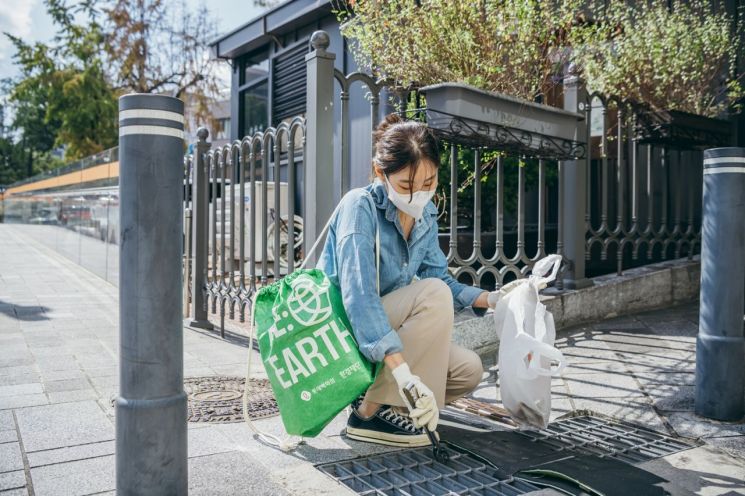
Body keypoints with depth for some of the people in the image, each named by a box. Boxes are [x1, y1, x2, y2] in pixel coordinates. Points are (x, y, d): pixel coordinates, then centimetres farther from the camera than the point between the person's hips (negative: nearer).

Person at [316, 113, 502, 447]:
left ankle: (372, 398, 7)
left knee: (469, 369, -8)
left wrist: (493, 299, -8)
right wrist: (404, 372, -42)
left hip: (387, 332, 7)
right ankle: (370, 412, -19)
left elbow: (442, 279, 9)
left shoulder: (425, 214, 2)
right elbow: (359, 297, -33)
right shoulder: (360, 206, -21)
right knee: (433, 294, -27)